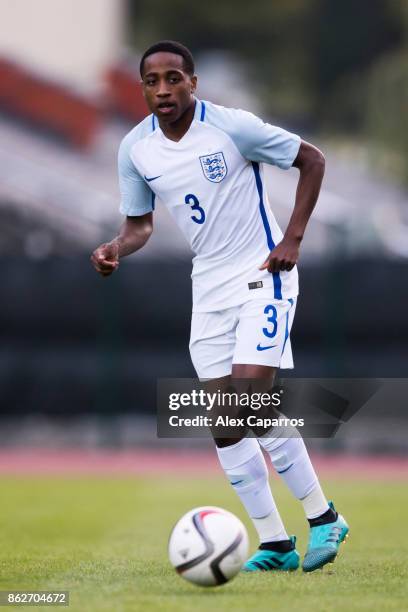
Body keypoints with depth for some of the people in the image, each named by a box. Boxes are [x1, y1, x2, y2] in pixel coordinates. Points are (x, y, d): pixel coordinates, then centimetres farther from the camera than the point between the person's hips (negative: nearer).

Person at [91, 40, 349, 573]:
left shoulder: (233, 127, -16)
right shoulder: (136, 149, -1)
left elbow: (312, 160, -6)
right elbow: (140, 224, 10)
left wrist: (293, 239, -11)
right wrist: (116, 250, -13)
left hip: (263, 274, -6)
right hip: (208, 285, 6)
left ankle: (322, 516, -3)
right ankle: (275, 544, 9)